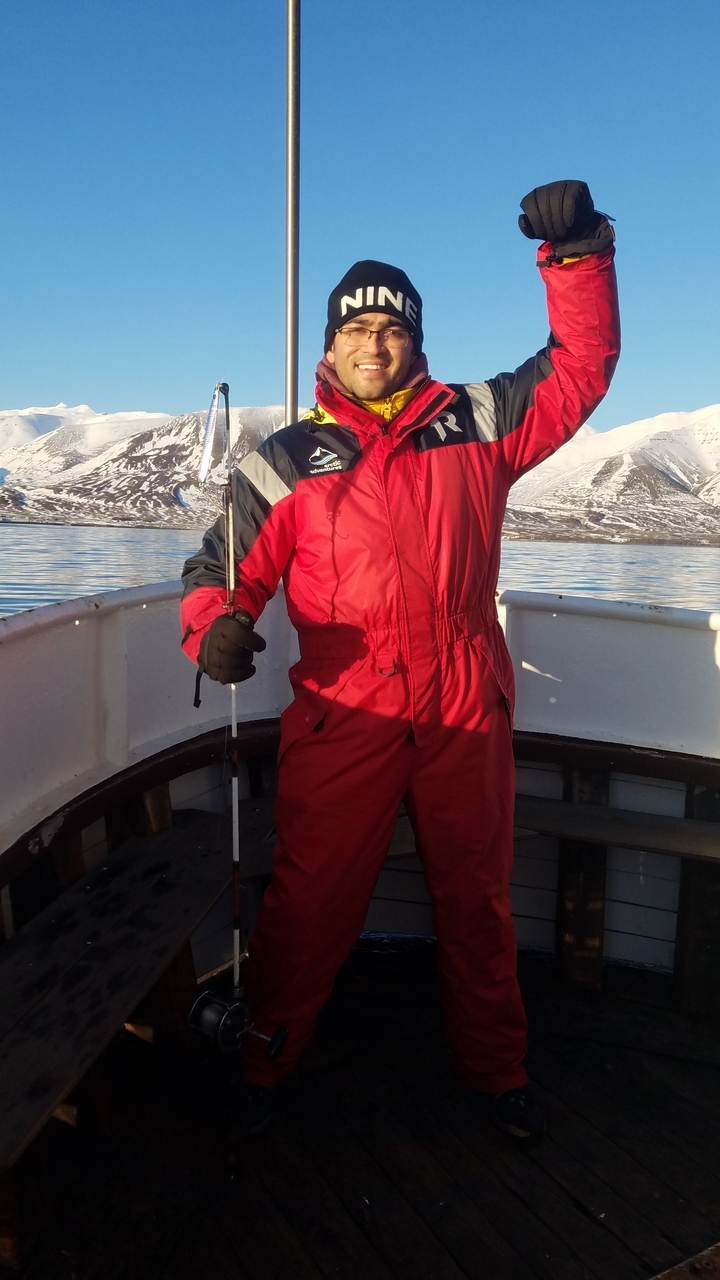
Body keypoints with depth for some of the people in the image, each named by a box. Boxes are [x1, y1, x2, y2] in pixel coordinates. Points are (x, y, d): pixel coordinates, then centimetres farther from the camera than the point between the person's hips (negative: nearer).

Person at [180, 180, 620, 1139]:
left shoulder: (476, 425, 9)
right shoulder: (286, 462, 6)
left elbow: (581, 367, 10)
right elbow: (225, 566, 3)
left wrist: (577, 252, -1)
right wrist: (215, 627, -18)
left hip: (466, 716, 2)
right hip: (342, 719, -1)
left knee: (478, 904, 16)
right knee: (309, 905, 5)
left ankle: (496, 1070, 37)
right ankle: (259, 1067, 29)